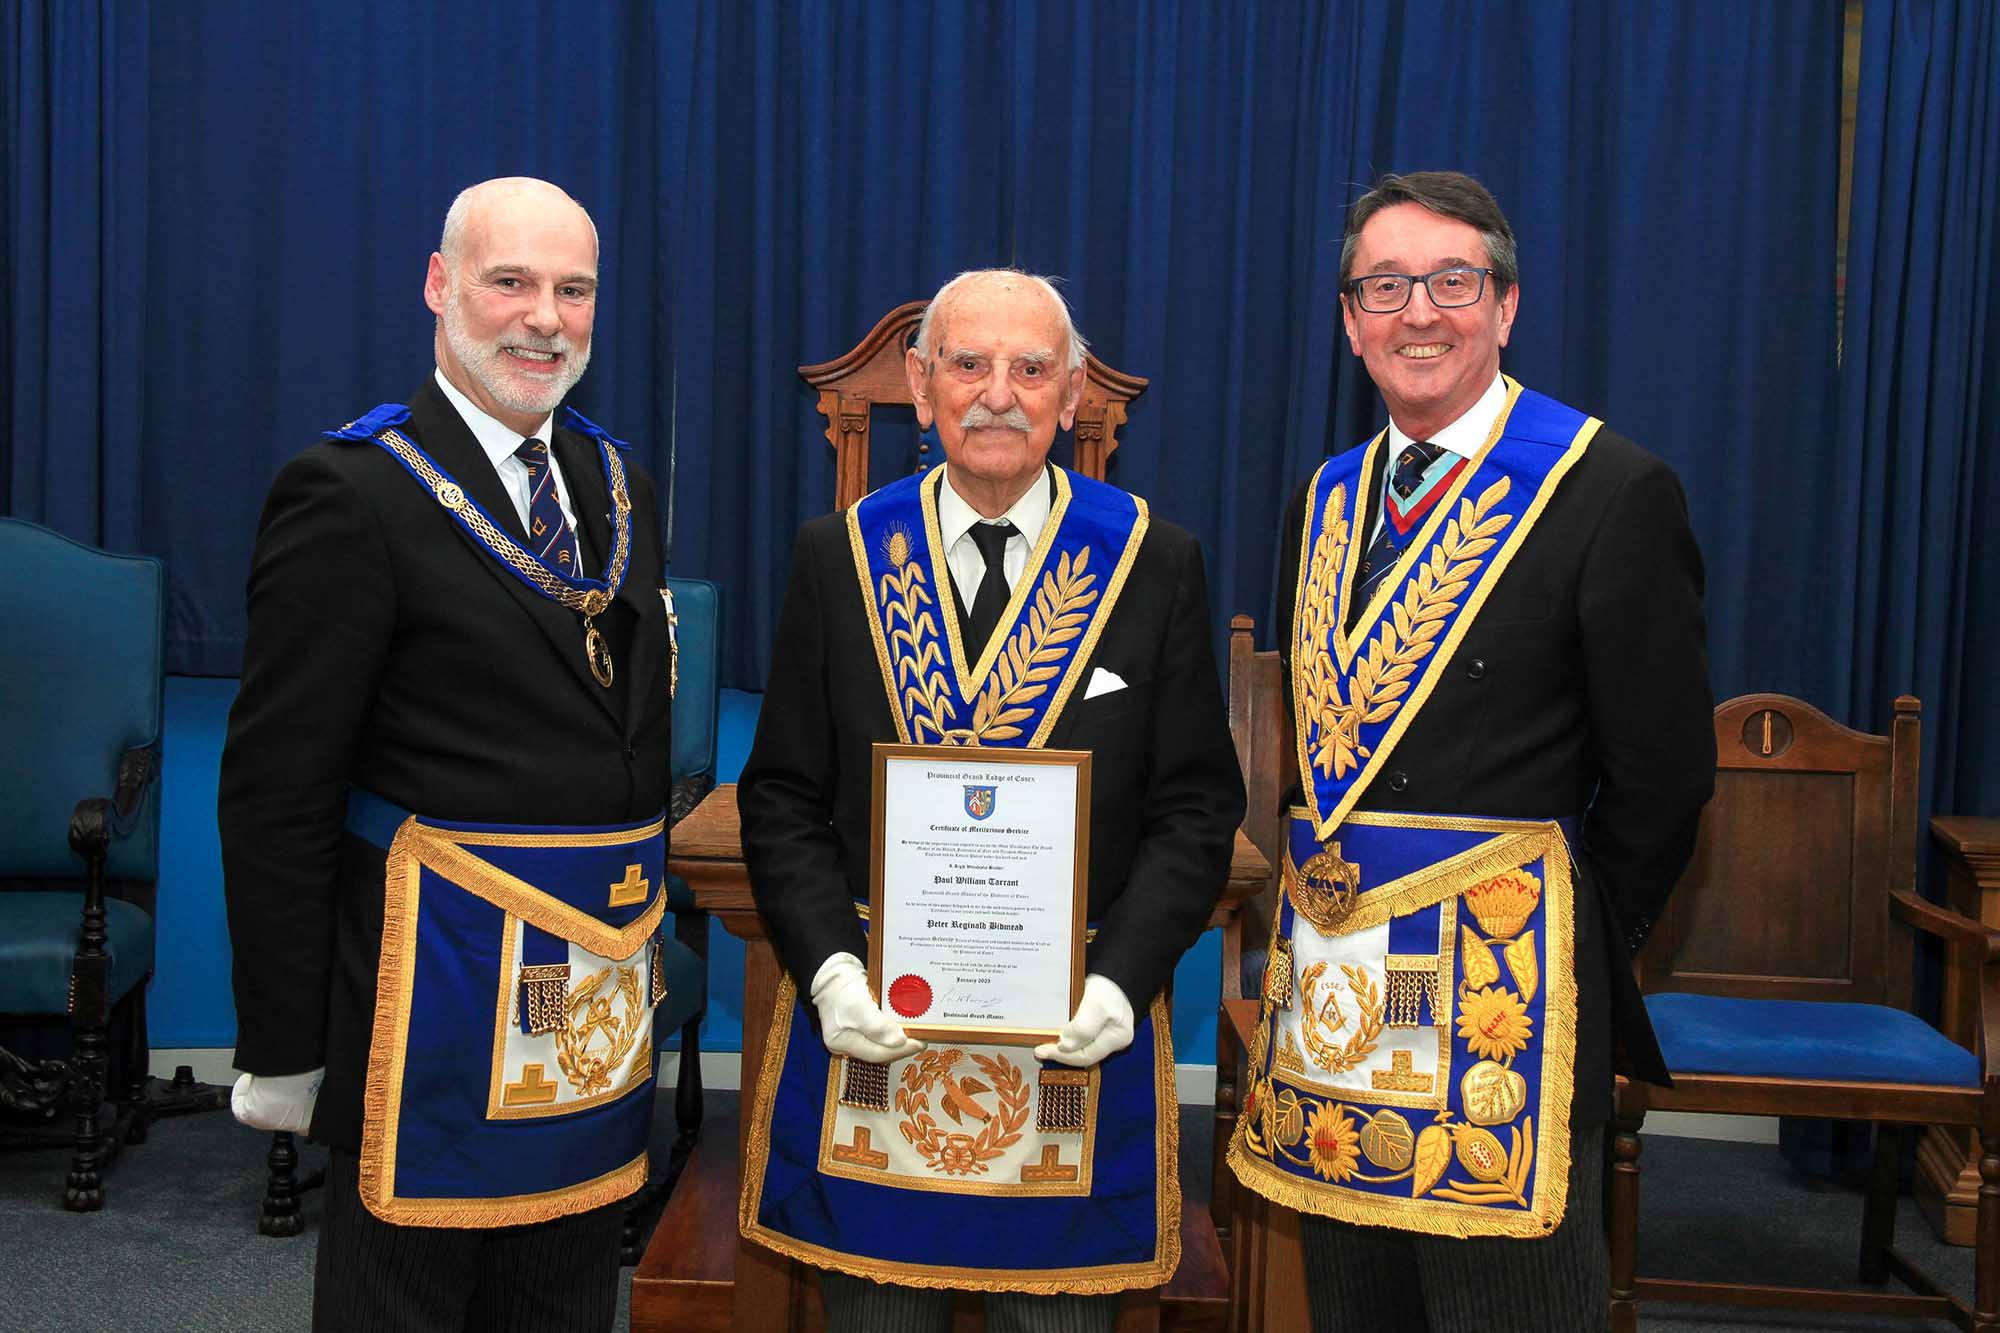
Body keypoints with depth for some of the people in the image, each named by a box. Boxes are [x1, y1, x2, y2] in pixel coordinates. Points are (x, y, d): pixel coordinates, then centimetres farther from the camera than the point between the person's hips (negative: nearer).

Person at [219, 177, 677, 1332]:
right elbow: (275, 795, -13)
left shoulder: (618, 483, 9)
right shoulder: (350, 494, -13)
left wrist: (645, 937, 16)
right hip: (438, 993, -6)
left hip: (599, 1004, 7)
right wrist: (282, 1050, -12)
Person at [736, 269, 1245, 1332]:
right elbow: (781, 798, 3)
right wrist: (829, 970, -11)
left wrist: (1118, 981, -13)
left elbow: (1195, 809, 0)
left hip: (1081, 1041, 0)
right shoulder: (836, 555, 2)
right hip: (866, 1030, 1)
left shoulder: (1155, 564, 0)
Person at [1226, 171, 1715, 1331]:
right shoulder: (1326, 498, 11)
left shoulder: (1614, 493, -9)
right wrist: (1324, 911, 9)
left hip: (1504, 986, -6)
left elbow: (1663, 778, -7)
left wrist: (1569, 952, 0)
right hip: (1328, 971, 6)